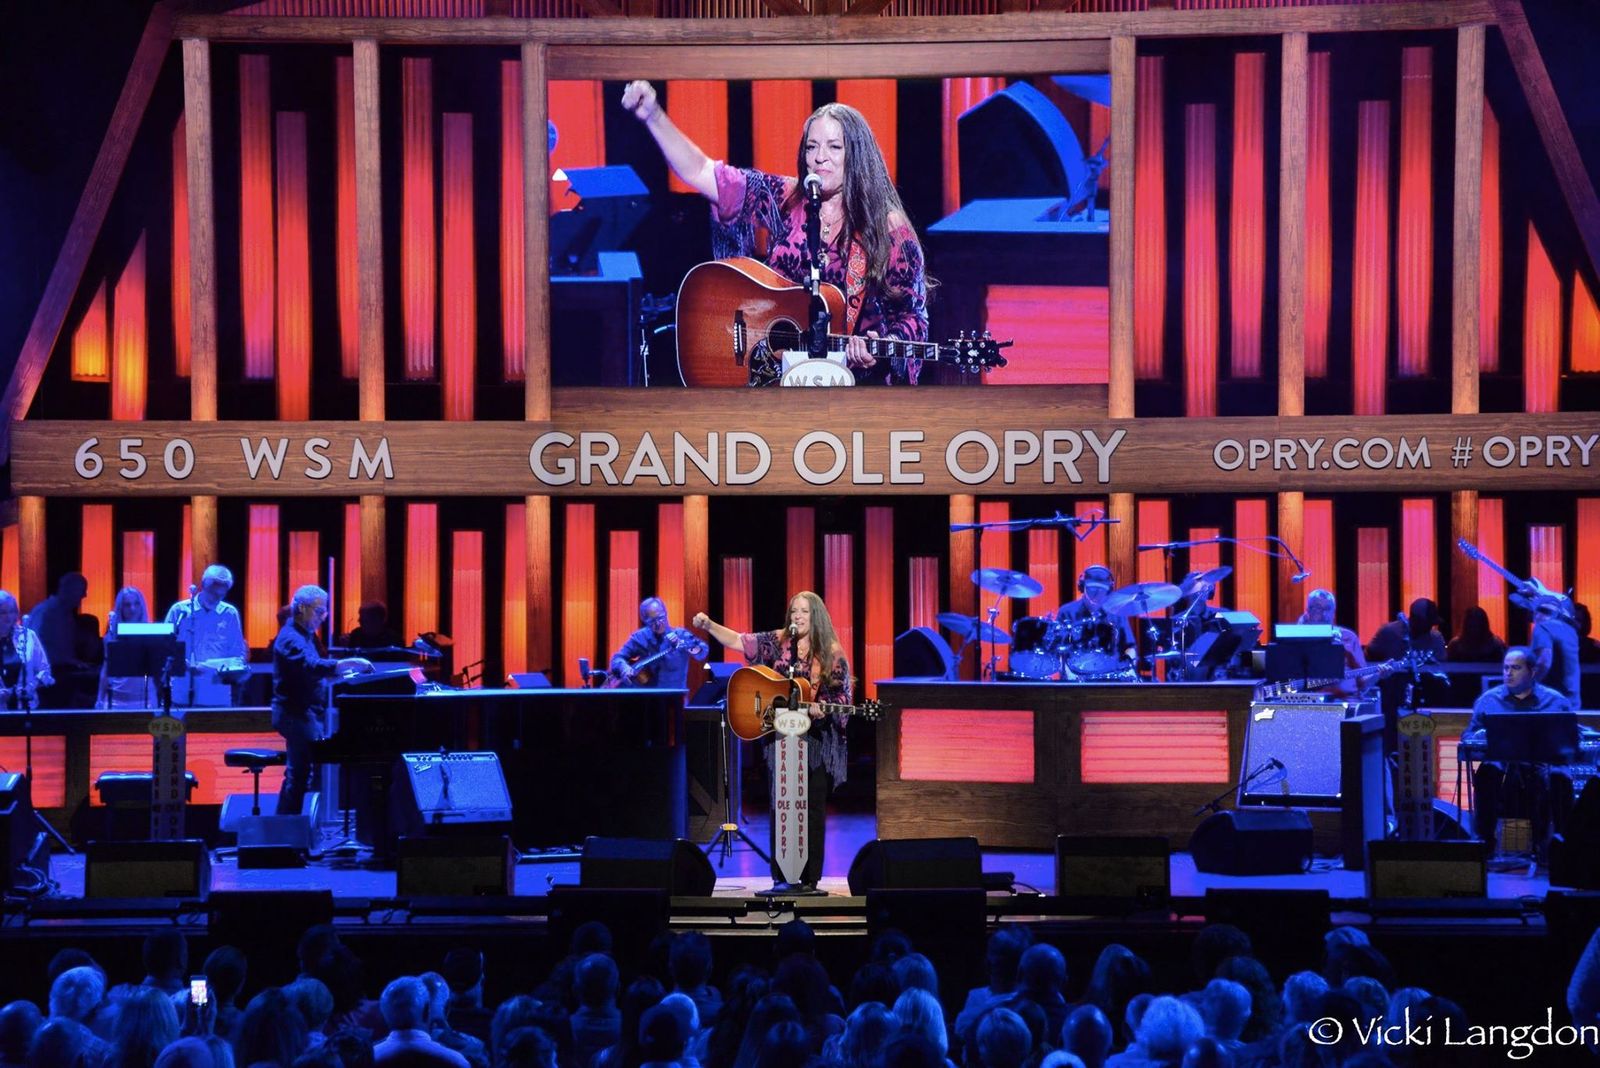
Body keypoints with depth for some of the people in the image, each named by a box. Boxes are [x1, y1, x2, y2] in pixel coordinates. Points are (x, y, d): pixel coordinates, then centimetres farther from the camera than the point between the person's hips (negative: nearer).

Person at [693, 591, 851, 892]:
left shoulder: (832, 654, -1)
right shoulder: (777, 642, 6)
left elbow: (842, 698, 0)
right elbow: (737, 641, 1)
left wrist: (820, 708, -20)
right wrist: (708, 626, -14)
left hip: (818, 741, -2)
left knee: (814, 809, 0)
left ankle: (810, 879, 6)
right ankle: (781, 878, 6)